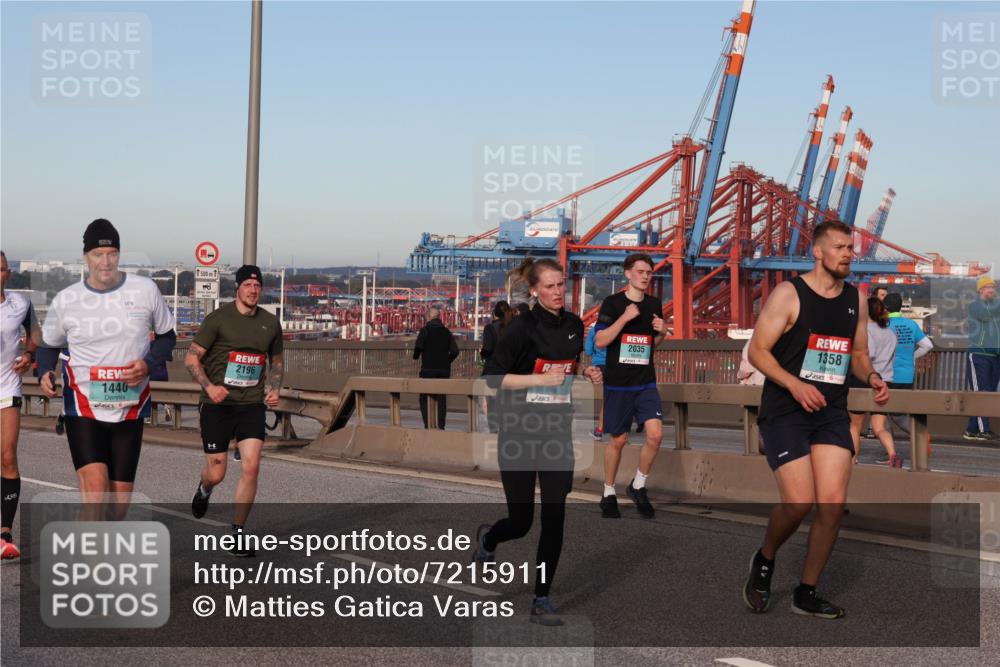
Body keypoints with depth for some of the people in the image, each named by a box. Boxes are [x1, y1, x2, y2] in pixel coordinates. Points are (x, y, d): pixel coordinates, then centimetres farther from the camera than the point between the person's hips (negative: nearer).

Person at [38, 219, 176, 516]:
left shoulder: (145, 290, -3)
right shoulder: (65, 300, -2)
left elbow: (167, 336, 8)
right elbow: (49, 345, 12)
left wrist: (148, 363, -12)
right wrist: (45, 372, -10)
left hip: (129, 408, 2)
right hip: (83, 406, -2)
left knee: (121, 490, 8)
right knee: (94, 483, -20)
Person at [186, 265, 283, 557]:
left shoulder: (270, 323, 7)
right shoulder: (218, 319, -6)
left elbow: (277, 360, 21)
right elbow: (191, 358, -4)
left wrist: (274, 388, 4)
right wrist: (209, 387, -19)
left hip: (252, 404, 3)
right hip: (217, 405, -3)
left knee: (251, 466, -11)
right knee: (216, 474, 1)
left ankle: (237, 534, 2)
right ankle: (204, 489, 41)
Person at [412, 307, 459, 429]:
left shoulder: (425, 330, -4)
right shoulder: (446, 331, 7)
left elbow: (419, 347, -17)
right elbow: (455, 351, 0)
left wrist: (416, 355, 3)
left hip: (428, 369, -4)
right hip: (444, 370, 4)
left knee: (424, 398, 4)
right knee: (442, 398, 9)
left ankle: (428, 425, -7)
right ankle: (441, 425, 5)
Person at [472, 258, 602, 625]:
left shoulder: (574, 325, 7)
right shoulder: (523, 327, -12)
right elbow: (492, 376, -13)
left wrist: (587, 373, 2)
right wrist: (539, 379, -21)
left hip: (557, 430, 5)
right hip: (520, 431, -5)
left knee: (554, 518, -2)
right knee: (521, 522, 3)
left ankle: (542, 600, 8)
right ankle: (487, 537, 39)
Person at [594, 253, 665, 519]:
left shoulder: (654, 305, 8)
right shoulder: (612, 303, -6)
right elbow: (600, 341, -13)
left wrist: (662, 332, -2)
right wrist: (624, 318, -22)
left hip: (646, 383, 4)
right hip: (617, 384, -3)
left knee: (655, 433, -13)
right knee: (618, 440, 5)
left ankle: (638, 486, 9)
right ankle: (608, 494, 23)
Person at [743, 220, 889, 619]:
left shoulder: (856, 299, 10)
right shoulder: (789, 293, -7)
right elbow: (757, 350, -9)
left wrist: (872, 378, -2)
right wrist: (795, 384, -22)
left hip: (832, 412, 5)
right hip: (784, 411, -5)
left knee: (833, 504, -6)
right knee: (799, 503, -14)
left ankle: (806, 593, 10)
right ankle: (764, 561, 18)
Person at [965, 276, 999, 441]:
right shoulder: (975, 306, -1)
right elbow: (986, 314, -20)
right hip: (979, 354, -7)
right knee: (980, 393, -9)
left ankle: (972, 430, 8)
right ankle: (983, 431, -8)